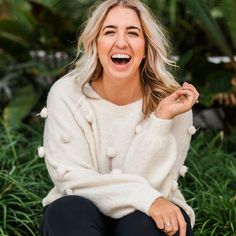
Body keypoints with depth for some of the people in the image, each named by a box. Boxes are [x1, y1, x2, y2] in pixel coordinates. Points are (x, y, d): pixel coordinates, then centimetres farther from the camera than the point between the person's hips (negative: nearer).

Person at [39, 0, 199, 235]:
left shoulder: (171, 101, -11)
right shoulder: (67, 94, -11)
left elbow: (152, 185, -17)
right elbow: (70, 178, -17)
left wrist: (162, 119, -27)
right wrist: (146, 198, -27)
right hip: (82, 217, 1)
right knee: (70, 210, -32)